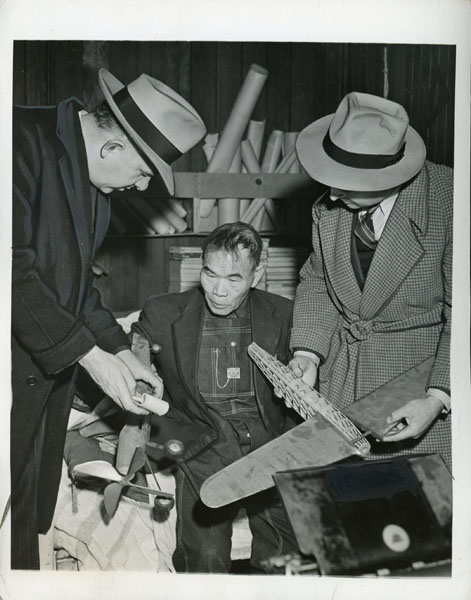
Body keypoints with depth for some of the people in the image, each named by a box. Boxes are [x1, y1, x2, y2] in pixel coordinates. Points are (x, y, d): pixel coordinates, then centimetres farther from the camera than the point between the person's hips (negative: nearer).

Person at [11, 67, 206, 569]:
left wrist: (123, 354, 7)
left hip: (48, 367, 8)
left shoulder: (94, 177, 10)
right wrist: (91, 355, -19)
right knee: (12, 517, 0)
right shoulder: (23, 139, -17)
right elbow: (14, 271, -22)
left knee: (32, 506, 16)